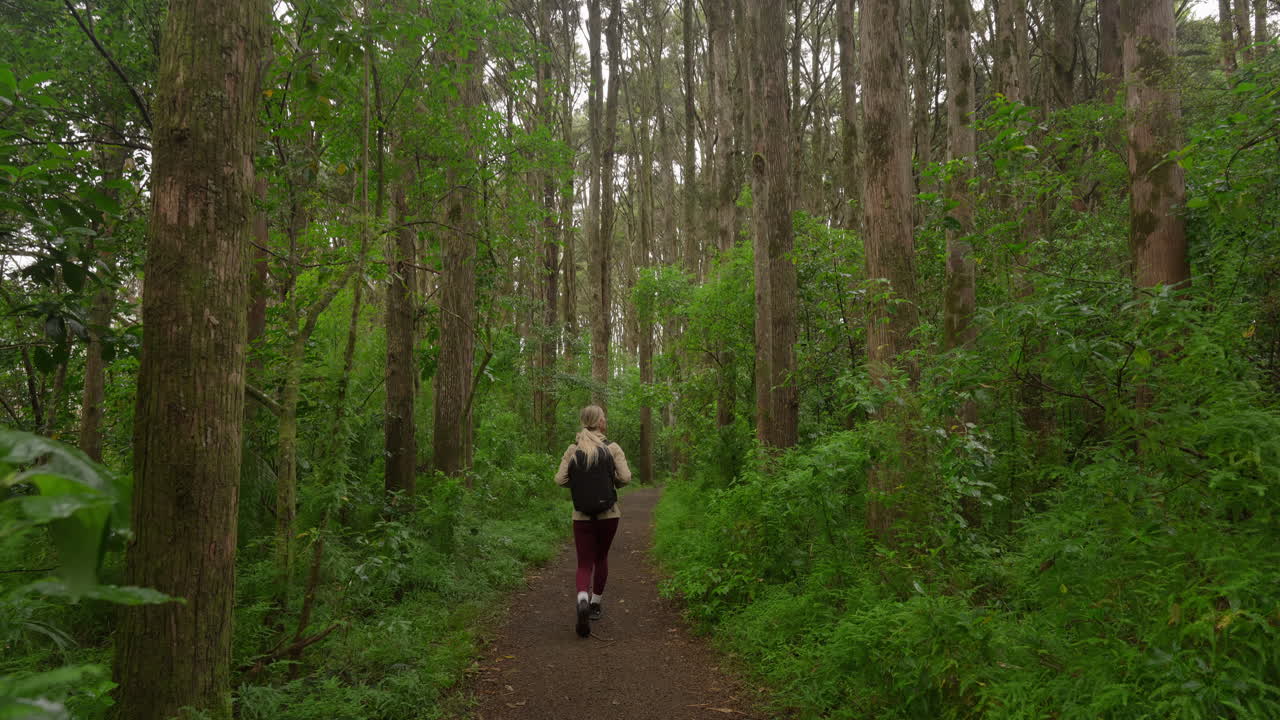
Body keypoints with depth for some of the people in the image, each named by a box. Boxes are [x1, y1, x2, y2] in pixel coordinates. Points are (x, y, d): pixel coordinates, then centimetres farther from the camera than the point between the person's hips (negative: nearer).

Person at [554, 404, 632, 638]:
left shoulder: (573, 449, 0)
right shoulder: (612, 448, -5)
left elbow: (560, 480, -4)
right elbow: (625, 478, -12)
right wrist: (610, 483, 9)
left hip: (582, 515, 0)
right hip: (608, 513, 0)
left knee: (584, 564, 3)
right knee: (601, 558, 21)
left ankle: (583, 599, -25)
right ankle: (595, 604, 29)